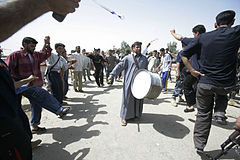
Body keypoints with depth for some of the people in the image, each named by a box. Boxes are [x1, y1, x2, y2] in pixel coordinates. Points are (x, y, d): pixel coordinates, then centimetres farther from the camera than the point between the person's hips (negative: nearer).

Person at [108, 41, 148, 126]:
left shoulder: (144, 58, 15)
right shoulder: (128, 58, 1)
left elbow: (146, 71, 21)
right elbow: (119, 66, -7)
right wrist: (112, 75, -17)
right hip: (129, 83, -4)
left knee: (138, 99, 11)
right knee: (127, 99, 2)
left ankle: (136, 114, 31)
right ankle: (124, 116, 16)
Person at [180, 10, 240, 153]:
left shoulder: (203, 37, 1)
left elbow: (184, 54, -2)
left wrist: (192, 70, -2)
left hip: (205, 83, 1)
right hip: (226, 85, 0)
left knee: (203, 114, 14)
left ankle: (199, 145, 22)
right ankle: (220, 112, 21)